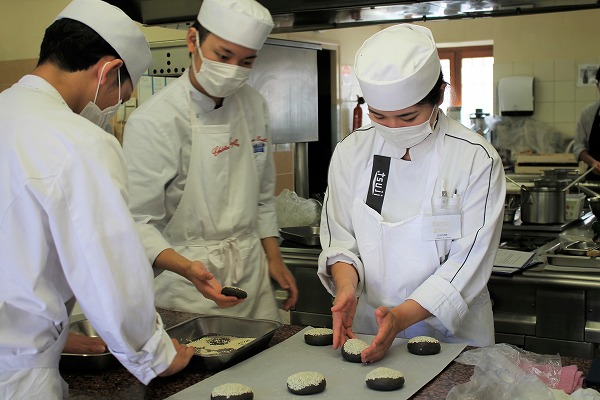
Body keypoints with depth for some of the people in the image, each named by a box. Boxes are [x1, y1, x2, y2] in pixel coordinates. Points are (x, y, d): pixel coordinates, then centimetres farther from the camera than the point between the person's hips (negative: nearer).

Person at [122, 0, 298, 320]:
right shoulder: (153, 121, -18)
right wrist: (189, 268, -33)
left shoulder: (254, 106, 3)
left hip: (252, 275, 6)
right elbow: (138, 222, -18)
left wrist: (273, 257, 12)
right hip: (188, 286, -5)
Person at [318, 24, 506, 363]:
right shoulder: (352, 152, 1)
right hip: (366, 327, 2)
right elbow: (339, 237, 5)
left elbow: (468, 261, -12)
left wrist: (403, 316, -22)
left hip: (450, 334, -2)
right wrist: (346, 286, -16)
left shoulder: (477, 159, -10)